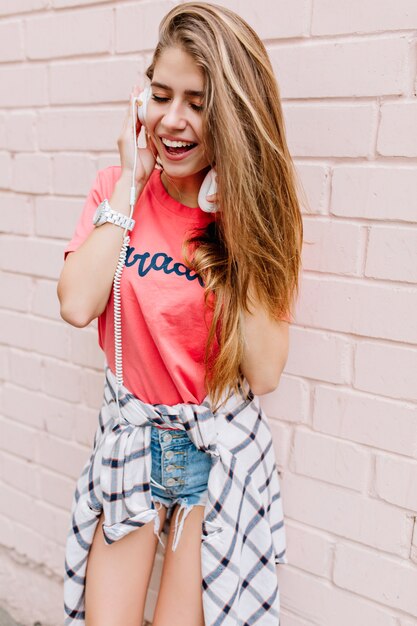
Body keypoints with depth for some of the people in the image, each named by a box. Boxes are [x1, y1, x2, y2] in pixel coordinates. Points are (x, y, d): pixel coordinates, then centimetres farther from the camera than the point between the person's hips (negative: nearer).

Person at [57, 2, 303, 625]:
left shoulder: (261, 211, -8)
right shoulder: (118, 188, -4)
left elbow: (263, 375, -16)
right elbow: (77, 305, -21)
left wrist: (238, 227, -21)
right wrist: (130, 184, -17)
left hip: (221, 452, -1)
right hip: (128, 437, 1)